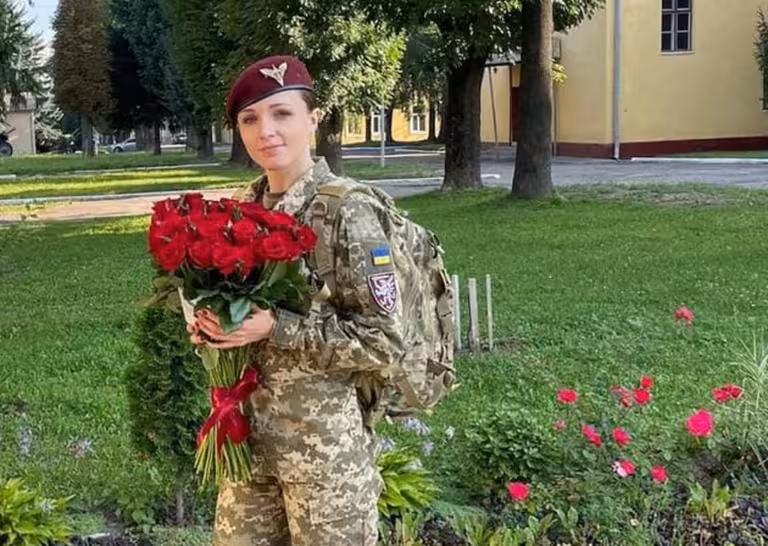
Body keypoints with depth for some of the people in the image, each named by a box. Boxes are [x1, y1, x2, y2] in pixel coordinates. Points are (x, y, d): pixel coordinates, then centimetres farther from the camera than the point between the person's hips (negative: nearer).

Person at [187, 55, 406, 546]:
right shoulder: (243, 206, 4)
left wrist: (276, 328, -23)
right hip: (250, 431, 6)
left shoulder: (349, 212, -16)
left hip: (326, 442, -6)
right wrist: (211, 322, -4)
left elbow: (385, 340, -17)